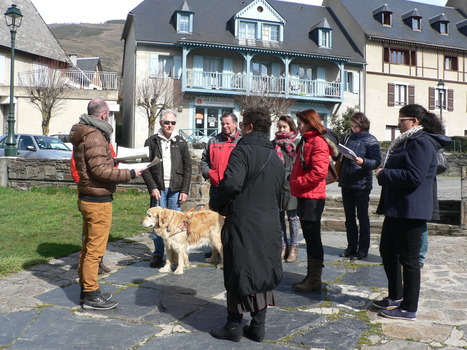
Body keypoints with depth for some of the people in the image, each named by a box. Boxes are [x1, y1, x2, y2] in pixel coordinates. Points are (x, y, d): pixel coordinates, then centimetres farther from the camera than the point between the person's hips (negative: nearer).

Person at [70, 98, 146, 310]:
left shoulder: (83, 134, 14)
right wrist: (129, 174, -18)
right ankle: (91, 295, 7)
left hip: (87, 197, 10)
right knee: (95, 249, -2)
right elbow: (100, 170, -23)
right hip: (98, 200, -10)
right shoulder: (95, 136, -17)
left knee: (88, 245, 17)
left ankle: (86, 289, 28)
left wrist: (116, 165, 18)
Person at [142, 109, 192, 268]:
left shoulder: (181, 142, 9)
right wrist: (152, 187, -7)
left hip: (176, 189, 1)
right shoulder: (152, 141, 4)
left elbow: (187, 167, 7)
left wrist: (184, 190, 0)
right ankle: (158, 255, 14)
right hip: (158, 189, -1)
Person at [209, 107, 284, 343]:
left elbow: (231, 183, -26)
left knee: (238, 273, 5)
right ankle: (258, 326, 23)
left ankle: (234, 326, 17)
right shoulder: (276, 158, 14)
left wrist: (217, 205, -10)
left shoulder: (243, 150, -12)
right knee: (263, 272, 14)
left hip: (242, 223, -7)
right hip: (269, 225, 7)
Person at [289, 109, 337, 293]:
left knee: (313, 238, -1)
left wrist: (298, 182, -15)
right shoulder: (306, 142, 17)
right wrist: (296, 183, 7)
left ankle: (315, 280, 9)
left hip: (312, 197, -9)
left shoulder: (319, 142, -13)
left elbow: (319, 172, -22)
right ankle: (310, 276, 25)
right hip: (304, 196, 9)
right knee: (309, 237, 15)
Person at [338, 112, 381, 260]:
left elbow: (377, 161, -11)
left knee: (362, 217, 3)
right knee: (349, 217, 12)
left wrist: (363, 161, -28)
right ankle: (351, 247, 23)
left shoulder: (371, 140, -5)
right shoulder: (347, 138, 10)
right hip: (346, 183, 5)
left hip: (362, 184, -5)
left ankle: (363, 249, 13)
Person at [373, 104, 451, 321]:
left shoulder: (422, 143, -16)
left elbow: (413, 177, -26)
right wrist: (385, 172, 6)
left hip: (410, 211, -11)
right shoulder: (409, 141, 17)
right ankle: (396, 297, 33)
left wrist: (384, 174, -14)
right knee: (387, 251, 18)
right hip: (396, 208, 11)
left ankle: (408, 309, 13)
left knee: (408, 259, 0)